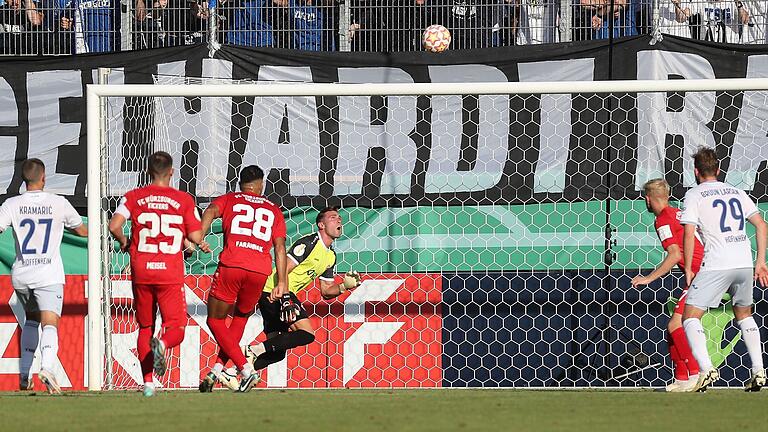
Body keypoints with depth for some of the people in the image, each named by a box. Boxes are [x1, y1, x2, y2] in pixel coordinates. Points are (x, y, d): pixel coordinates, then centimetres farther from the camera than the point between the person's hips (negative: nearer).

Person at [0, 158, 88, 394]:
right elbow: (83, 231, 14)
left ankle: (24, 375, 22)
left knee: (31, 320, 25)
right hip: (49, 276, -3)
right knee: (49, 324, -11)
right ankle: (47, 367, -38)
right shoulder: (59, 203, -1)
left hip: (21, 275, 3)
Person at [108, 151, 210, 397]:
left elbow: (114, 226, -9)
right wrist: (200, 244, 22)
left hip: (141, 272, 2)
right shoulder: (184, 200, 1)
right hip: (171, 273, -2)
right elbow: (195, 236, -1)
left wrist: (124, 242, 11)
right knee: (176, 328, 1)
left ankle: (147, 381, 6)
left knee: (145, 328, 14)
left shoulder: (134, 197, 4)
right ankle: (162, 345, -34)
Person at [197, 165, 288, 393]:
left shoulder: (229, 199, 18)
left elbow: (211, 212, -4)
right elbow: (280, 248, 15)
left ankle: (246, 370, -7)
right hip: (260, 271, 3)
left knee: (215, 321, 9)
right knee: (241, 319, 25)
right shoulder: (273, 210, 22)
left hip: (231, 265, -3)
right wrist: (282, 282, 14)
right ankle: (218, 369, 17)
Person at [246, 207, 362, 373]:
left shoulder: (330, 256, 17)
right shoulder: (309, 242, -11)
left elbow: (326, 291, 21)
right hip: (275, 292, -10)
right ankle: (255, 350, -21)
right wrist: (283, 296, -36)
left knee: (277, 352, 12)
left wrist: (344, 286, 0)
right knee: (307, 333, -21)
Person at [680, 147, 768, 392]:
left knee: (690, 317, -1)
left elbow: (689, 235, -8)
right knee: (744, 314, 25)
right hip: (744, 262, 6)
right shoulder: (736, 192, 17)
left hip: (716, 265, -6)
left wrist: (688, 270, -1)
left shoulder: (694, 195, 2)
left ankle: (706, 369, -22)